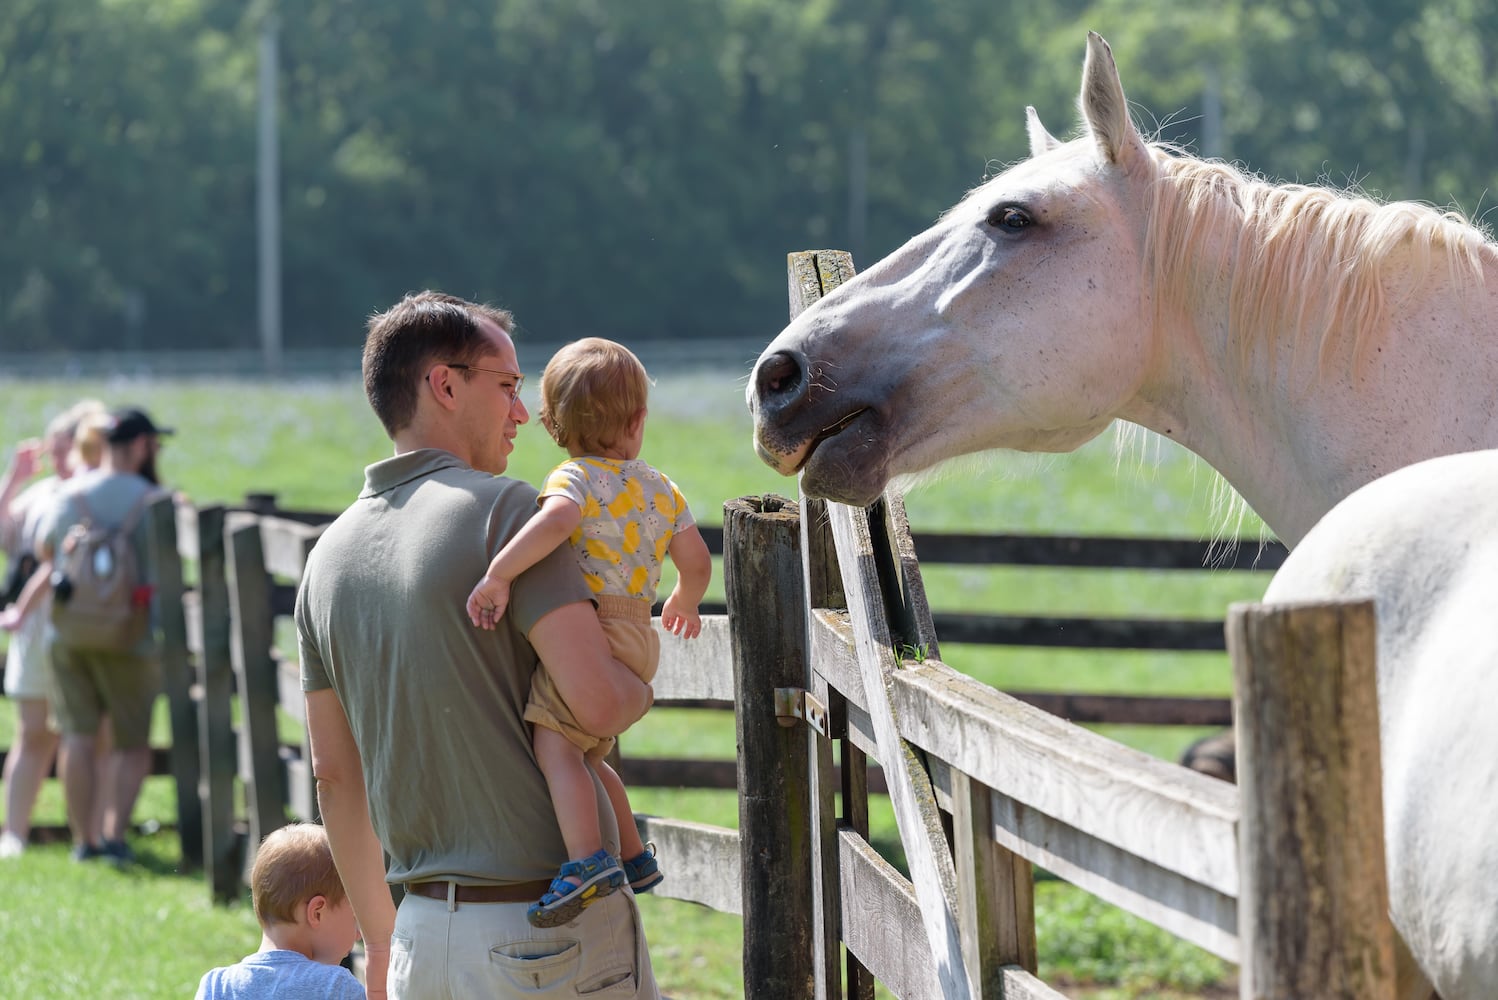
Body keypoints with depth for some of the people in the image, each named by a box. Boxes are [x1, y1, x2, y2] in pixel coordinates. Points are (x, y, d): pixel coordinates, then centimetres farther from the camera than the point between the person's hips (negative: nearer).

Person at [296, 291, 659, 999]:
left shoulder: (330, 555, 11)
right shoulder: (503, 510, -10)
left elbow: (334, 774, 16)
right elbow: (599, 701, -20)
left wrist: (380, 938, 24)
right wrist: (640, 688, 4)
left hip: (426, 933, 7)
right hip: (553, 935, -7)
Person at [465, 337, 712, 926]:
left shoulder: (574, 478, -8)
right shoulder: (660, 490, 15)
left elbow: (557, 521, -31)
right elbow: (696, 561, 18)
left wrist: (498, 575, -30)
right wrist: (684, 604, 40)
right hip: (638, 637, 9)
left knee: (556, 746, -18)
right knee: (585, 755, 24)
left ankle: (588, 862, -33)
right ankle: (634, 858, 31)